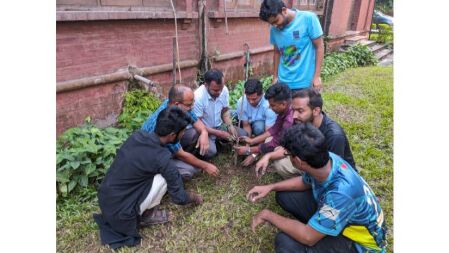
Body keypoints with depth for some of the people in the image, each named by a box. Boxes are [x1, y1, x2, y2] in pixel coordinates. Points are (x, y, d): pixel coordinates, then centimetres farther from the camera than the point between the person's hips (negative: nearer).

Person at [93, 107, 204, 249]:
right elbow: (179, 198, -11)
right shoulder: (162, 158, -22)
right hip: (119, 212, -7)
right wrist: (194, 197, 12)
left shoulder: (137, 135, -3)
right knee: (164, 177, -11)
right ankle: (147, 215, 8)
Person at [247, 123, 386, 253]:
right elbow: (305, 181, 6)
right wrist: (270, 187, -3)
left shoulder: (341, 192, -41)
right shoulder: (325, 160, -18)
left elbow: (308, 237, -31)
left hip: (358, 241, -7)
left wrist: (268, 215, -21)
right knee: (284, 196, 1)